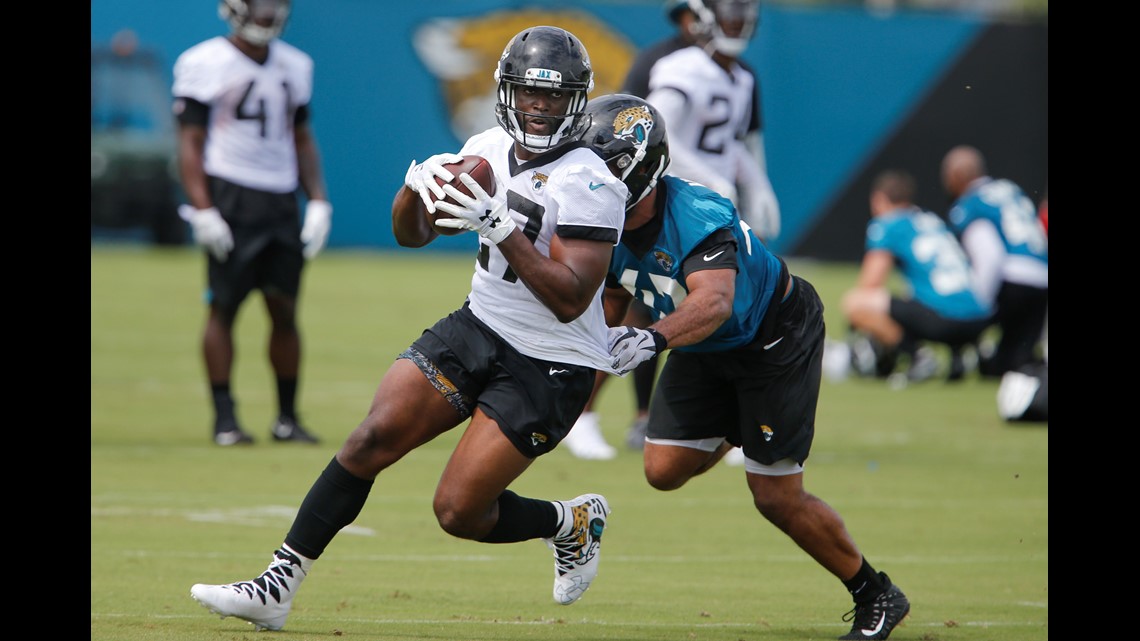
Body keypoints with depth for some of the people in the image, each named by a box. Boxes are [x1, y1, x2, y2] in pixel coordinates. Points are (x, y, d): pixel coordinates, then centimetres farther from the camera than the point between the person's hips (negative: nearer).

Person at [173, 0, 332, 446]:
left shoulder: (293, 66, 14)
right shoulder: (205, 64, -3)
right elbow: (190, 142, -6)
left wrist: (318, 200, 10)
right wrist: (202, 210, -14)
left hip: (281, 200, 5)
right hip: (230, 197, -5)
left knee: (285, 309, 3)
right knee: (224, 308, -3)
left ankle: (288, 418, 10)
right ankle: (224, 417, 2)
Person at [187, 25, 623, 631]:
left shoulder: (588, 184, -18)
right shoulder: (487, 150, 4)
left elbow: (569, 301, -24)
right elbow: (412, 234, 13)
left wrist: (500, 227, -29)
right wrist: (417, 186, -10)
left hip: (550, 365, -6)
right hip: (477, 326, 6)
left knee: (458, 511, -11)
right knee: (375, 436, -12)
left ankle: (572, 522, 18)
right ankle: (278, 586, -10)